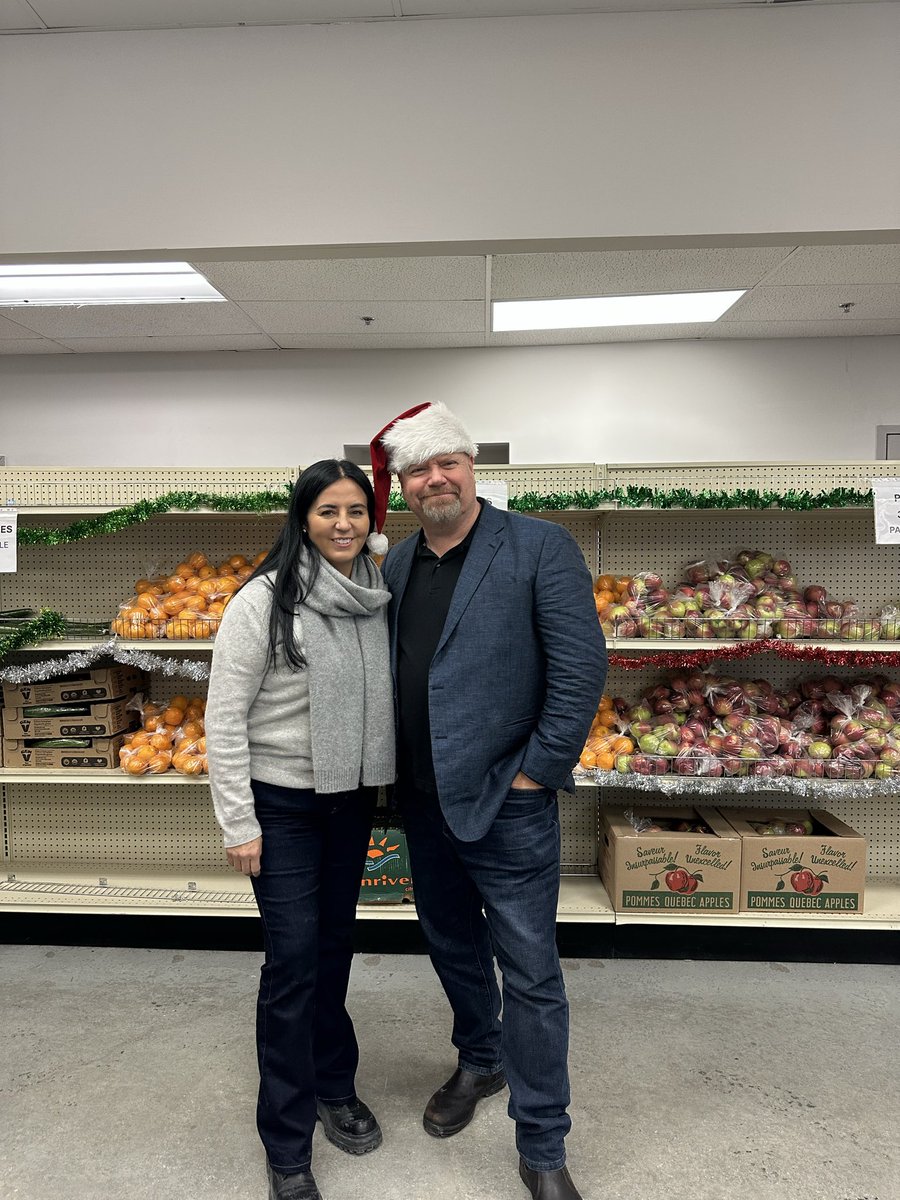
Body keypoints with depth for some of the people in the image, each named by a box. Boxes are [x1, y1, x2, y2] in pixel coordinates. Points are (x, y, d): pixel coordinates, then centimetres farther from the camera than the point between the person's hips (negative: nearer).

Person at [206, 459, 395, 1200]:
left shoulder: (378, 597, 0)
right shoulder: (265, 599, -16)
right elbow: (223, 719, -13)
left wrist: (379, 785, 10)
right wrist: (239, 822, -13)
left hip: (351, 799, 5)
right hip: (283, 804, -5)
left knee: (335, 944, 18)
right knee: (294, 960, 1)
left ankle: (332, 1085, 41)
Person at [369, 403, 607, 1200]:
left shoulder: (541, 548, -11)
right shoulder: (396, 566, 7)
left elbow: (582, 666, -15)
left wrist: (538, 770, -14)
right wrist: (395, 773, 7)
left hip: (506, 803, -6)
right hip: (424, 800, 6)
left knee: (530, 976, 6)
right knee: (453, 946, 23)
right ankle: (480, 1061, 50)